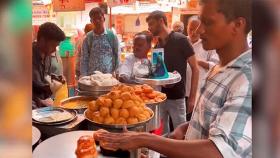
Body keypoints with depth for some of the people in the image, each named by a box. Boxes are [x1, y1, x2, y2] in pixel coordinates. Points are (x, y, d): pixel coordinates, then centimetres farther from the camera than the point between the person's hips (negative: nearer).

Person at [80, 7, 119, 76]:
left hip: (108, 74, -1)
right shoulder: (88, 38, 3)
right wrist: (84, 76, -4)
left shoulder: (112, 35, 0)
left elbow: (117, 56, 3)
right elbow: (84, 58, 4)